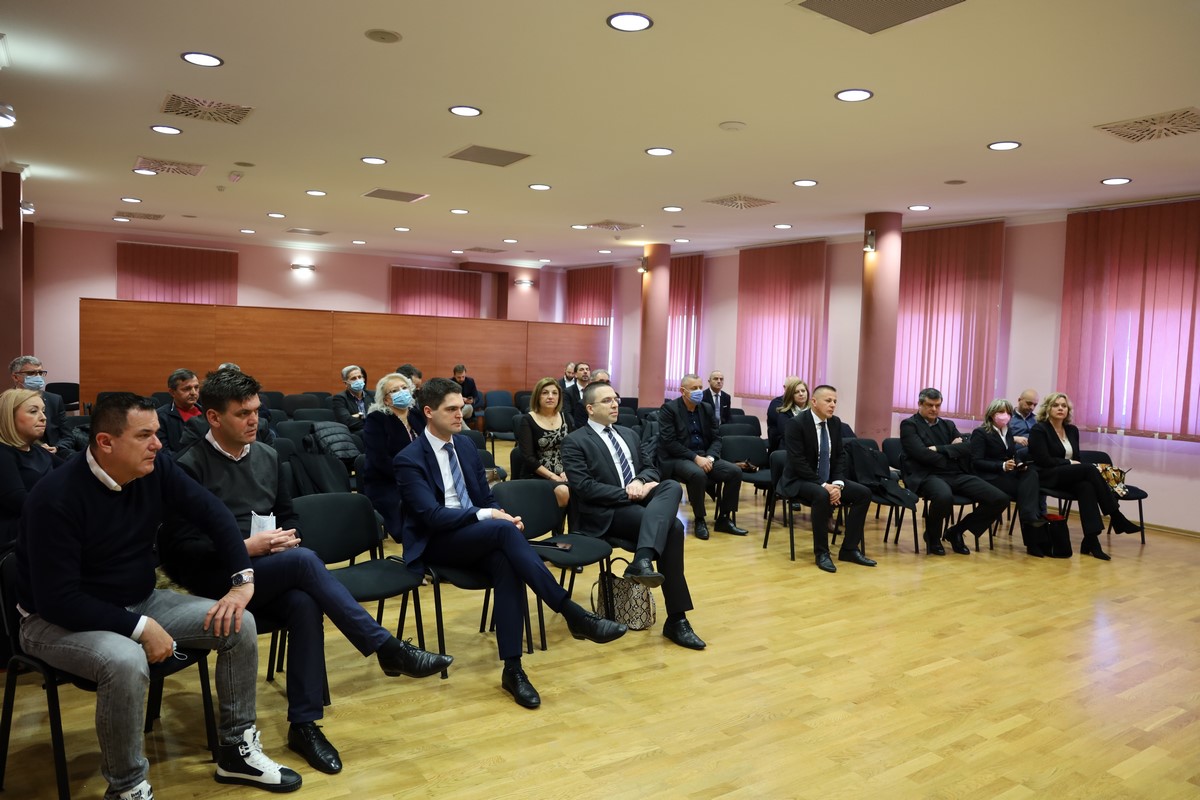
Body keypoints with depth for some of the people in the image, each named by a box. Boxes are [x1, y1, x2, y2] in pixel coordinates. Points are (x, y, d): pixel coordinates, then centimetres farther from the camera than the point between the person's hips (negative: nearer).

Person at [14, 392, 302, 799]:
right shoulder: (56, 497, -26)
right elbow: (57, 599, -26)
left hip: (139, 601, 6)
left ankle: (236, 749, 7)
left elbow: (214, 513, -1)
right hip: (59, 620, -6)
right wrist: (141, 628, -29)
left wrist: (242, 579, -13)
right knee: (126, 661, -38)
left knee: (239, 625, -8)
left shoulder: (156, 468, -9)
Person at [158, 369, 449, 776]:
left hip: (271, 573, 5)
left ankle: (303, 724, -20)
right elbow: (178, 548, -12)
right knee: (305, 561, -31)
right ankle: (388, 649, -25)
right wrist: (245, 548, -18)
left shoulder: (267, 456, 11)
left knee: (304, 604, -29)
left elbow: (288, 515, 21)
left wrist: (287, 538, -2)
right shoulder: (190, 467, -8)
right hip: (217, 578, -5)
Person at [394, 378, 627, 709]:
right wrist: (484, 515, -26)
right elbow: (431, 515, -19)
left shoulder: (465, 445, 11)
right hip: (435, 543, -5)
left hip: (478, 535, 5)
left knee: (506, 562, -31)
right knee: (503, 531, -33)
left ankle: (512, 668, -29)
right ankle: (574, 614, -34)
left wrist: (502, 516, -9)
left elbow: (486, 498, 14)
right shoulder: (409, 459, -9)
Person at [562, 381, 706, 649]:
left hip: (639, 500, 7)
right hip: (606, 512, -7)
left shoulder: (629, 434, 23)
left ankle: (643, 560, -44)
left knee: (672, 487, -29)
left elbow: (650, 468, 20)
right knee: (672, 526, -30)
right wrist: (626, 493, -18)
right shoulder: (575, 442, -1)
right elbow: (584, 487, -13)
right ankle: (676, 619, -28)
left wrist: (639, 482, -6)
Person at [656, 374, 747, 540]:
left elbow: (716, 438, 10)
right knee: (698, 474, -37)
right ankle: (699, 520, -16)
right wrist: (695, 458, -23)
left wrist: (710, 457, -11)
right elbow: (669, 442, -16)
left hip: (704, 456, 6)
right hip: (677, 459, -6)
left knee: (735, 471, -14)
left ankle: (724, 518, -1)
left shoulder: (707, 408, 10)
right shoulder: (669, 409, -8)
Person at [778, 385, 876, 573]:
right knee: (822, 496, -37)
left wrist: (837, 484, -12)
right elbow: (798, 462, -22)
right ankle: (821, 552, -21)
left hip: (828, 480, 7)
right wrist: (823, 485, -27)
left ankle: (849, 549, -2)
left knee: (863, 493, -9)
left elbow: (839, 456, 6)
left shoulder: (835, 423, 4)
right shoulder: (796, 423, -17)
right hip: (800, 480, -7)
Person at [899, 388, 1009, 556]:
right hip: (927, 475, -6)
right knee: (944, 496, -42)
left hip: (956, 475, 7)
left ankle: (956, 531, 9)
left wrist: (939, 449, -8)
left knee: (1000, 499, -10)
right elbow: (922, 454, -11)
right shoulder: (909, 425, 4)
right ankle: (932, 536, -8)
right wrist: (951, 451, 1)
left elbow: (967, 448, 5)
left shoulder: (948, 425, 23)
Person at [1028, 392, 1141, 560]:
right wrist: (1069, 463, -9)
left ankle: (1091, 540, -39)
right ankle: (1116, 517, -27)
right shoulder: (1039, 430, -2)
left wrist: (1076, 463, -7)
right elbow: (1044, 460, -11)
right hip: (1046, 477, -5)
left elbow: (1076, 459, 16)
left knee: (1086, 486, -32)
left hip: (1069, 477, 5)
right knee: (1090, 469, -29)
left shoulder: (1072, 430, 18)